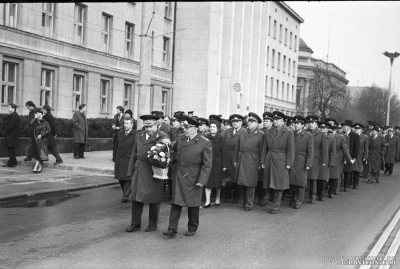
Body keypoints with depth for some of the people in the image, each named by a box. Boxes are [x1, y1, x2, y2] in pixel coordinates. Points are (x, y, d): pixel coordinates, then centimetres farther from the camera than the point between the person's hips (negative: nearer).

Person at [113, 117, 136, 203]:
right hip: (119, 160, 6)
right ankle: (125, 192, 30)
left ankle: (125, 197, 9)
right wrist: (115, 158, 11)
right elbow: (116, 146, 14)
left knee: (127, 179, 0)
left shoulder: (135, 135, -9)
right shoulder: (120, 133, 10)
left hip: (129, 160, -6)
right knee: (120, 178, 11)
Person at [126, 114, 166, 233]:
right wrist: (131, 171, 11)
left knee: (153, 199, 6)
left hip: (154, 171, -5)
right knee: (136, 197, 6)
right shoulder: (139, 136, 11)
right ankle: (135, 224, 16)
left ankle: (153, 224, 20)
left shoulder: (162, 137, -6)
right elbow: (134, 154, 14)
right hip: (139, 170, 5)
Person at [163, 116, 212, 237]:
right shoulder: (179, 139, 5)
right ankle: (172, 229, 4)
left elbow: (207, 164, -10)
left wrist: (202, 180, -15)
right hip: (178, 176, 4)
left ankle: (192, 228, 25)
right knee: (176, 202, 1)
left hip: (193, 178, -4)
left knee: (193, 204, 9)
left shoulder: (205, 143, -10)